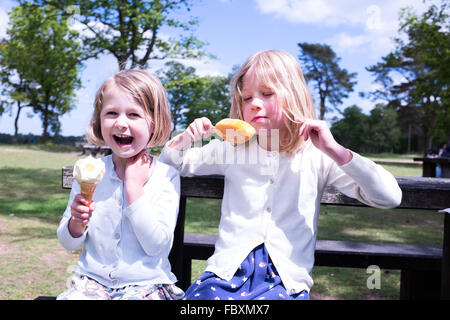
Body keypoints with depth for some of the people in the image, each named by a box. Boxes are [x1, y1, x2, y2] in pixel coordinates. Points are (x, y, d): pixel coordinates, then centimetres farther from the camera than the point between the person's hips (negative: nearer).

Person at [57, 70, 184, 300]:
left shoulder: (166, 176, -6)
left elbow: (157, 246, -16)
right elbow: (69, 243, 9)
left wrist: (134, 186, -16)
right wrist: (76, 222, -14)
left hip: (146, 284, -2)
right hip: (93, 280, 2)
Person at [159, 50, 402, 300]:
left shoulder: (317, 157, 1)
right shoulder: (232, 150, 8)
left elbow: (390, 198, -6)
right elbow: (171, 163, 20)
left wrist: (336, 151, -16)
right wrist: (187, 139, -2)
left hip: (285, 279, -1)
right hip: (228, 270, 1)